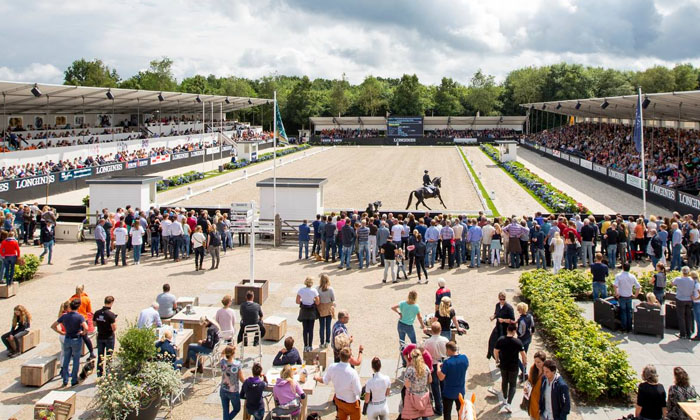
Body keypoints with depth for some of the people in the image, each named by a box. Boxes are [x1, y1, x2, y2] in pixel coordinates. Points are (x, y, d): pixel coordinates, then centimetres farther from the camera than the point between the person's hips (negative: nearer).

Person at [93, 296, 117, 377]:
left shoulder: (97, 313, -3)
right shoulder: (111, 314, -20)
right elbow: (114, 328, -19)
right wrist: (115, 321, -3)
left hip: (100, 337, 5)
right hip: (109, 337, -5)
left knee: (100, 356, 14)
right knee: (109, 356, 6)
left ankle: (99, 374, 19)